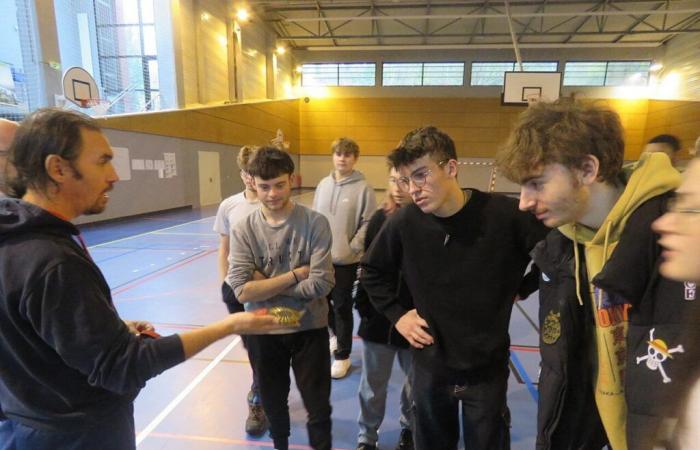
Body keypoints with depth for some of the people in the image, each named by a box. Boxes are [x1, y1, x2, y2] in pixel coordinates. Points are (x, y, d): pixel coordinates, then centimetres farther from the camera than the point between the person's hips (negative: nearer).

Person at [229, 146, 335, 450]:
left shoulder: (315, 223, -14)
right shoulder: (243, 230, -9)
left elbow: (321, 284, -21)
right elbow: (243, 292, -17)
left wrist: (265, 285, -15)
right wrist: (296, 273, -18)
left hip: (309, 329, -2)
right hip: (263, 332, 2)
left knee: (318, 406, 14)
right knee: (272, 402, 24)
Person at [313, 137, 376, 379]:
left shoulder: (363, 188, -10)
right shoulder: (323, 184, 5)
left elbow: (368, 223, -10)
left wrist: (352, 248, -15)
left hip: (346, 259, -5)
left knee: (342, 307, 5)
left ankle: (342, 355, 23)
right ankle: (337, 335, 45)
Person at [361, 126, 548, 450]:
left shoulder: (506, 215, -21)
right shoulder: (403, 223, -14)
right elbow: (372, 272, 3)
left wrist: (523, 287, -7)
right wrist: (397, 314, -1)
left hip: (488, 367, -1)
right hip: (430, 366, 2)